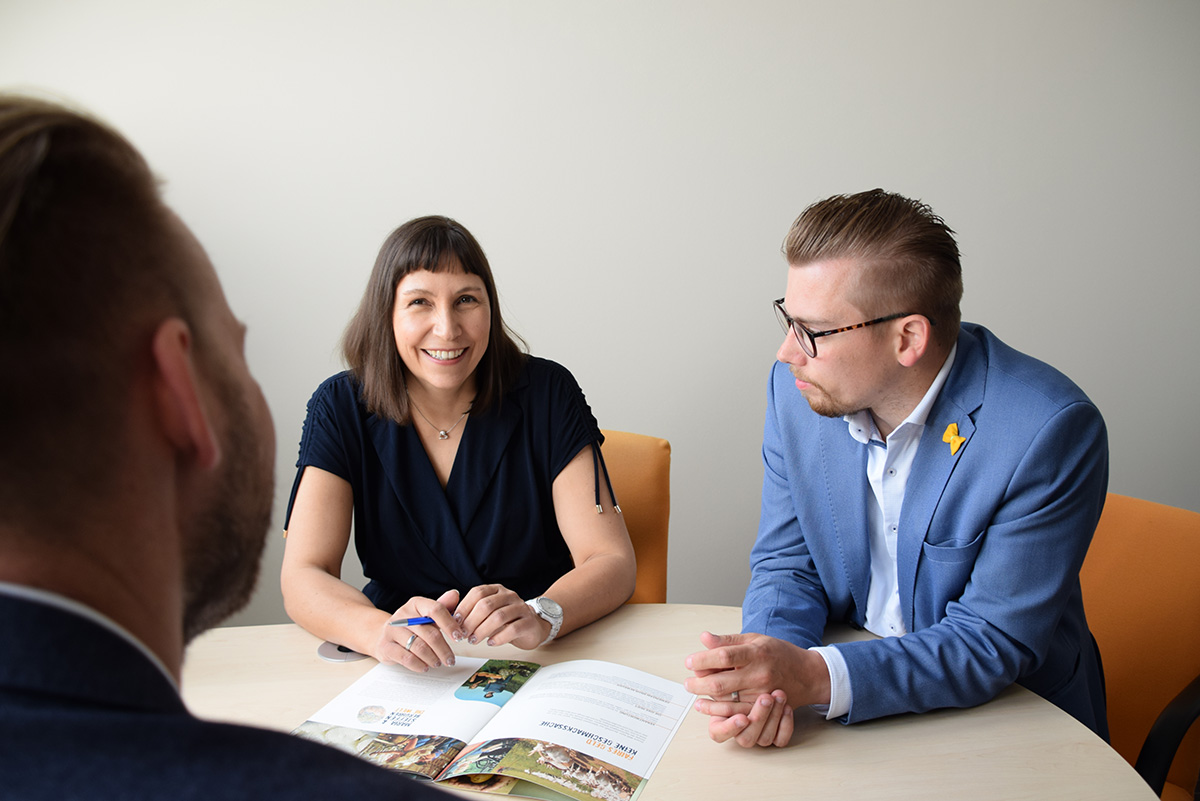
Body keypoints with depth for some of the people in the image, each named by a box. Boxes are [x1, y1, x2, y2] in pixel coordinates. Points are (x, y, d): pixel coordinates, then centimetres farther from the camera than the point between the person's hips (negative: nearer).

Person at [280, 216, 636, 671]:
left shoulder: (546, 395, -7)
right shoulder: (341, 408, -4)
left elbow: (613, 562, -11)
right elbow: (302, 577, -10)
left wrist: (540, 617, -32)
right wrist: (380, 631, -32)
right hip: (403, 671, 1)